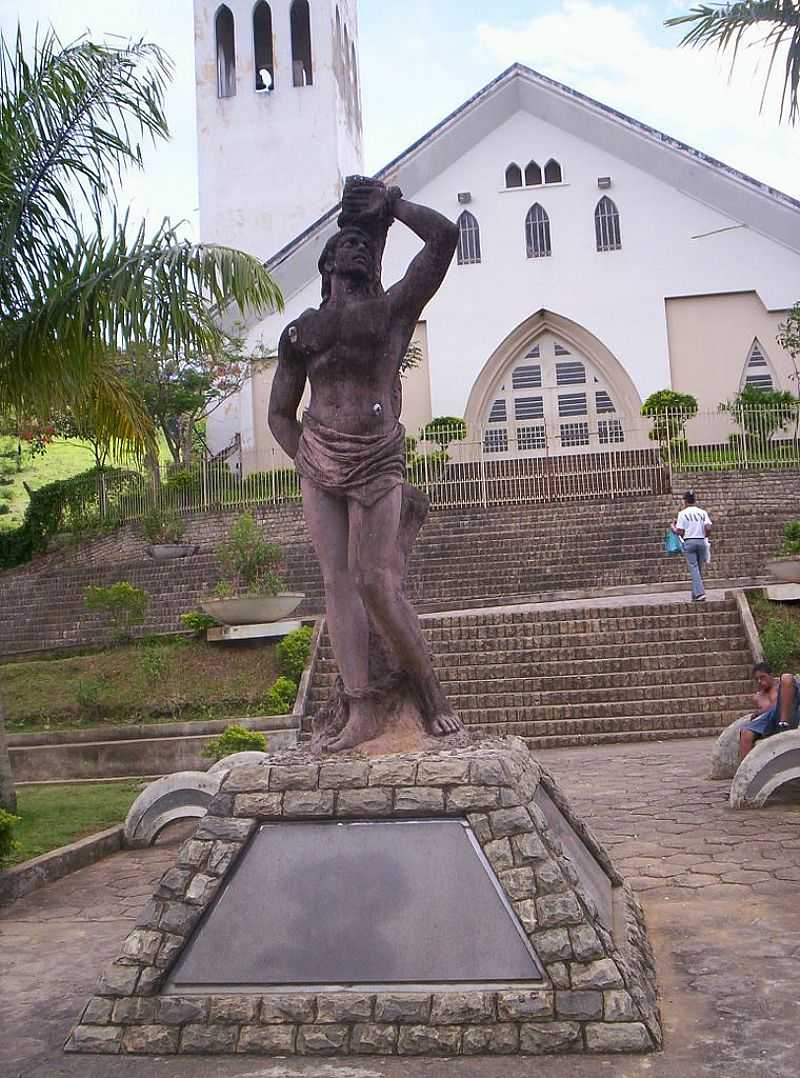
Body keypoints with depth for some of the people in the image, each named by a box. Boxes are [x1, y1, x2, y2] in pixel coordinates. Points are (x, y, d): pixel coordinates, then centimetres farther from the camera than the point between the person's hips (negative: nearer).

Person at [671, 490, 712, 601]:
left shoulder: (683, 513, -4)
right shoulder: (702, 512, 5)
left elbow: (680, 532, -7)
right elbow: (708, 528, -5)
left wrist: (673, 528, 13)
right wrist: (704, 536, 14)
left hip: (689, 542, -3)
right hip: (701, 542, 3)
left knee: (693, 568, -5)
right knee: (699, 569, 13)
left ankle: (700, 593, -16)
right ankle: (696, 593, 18)